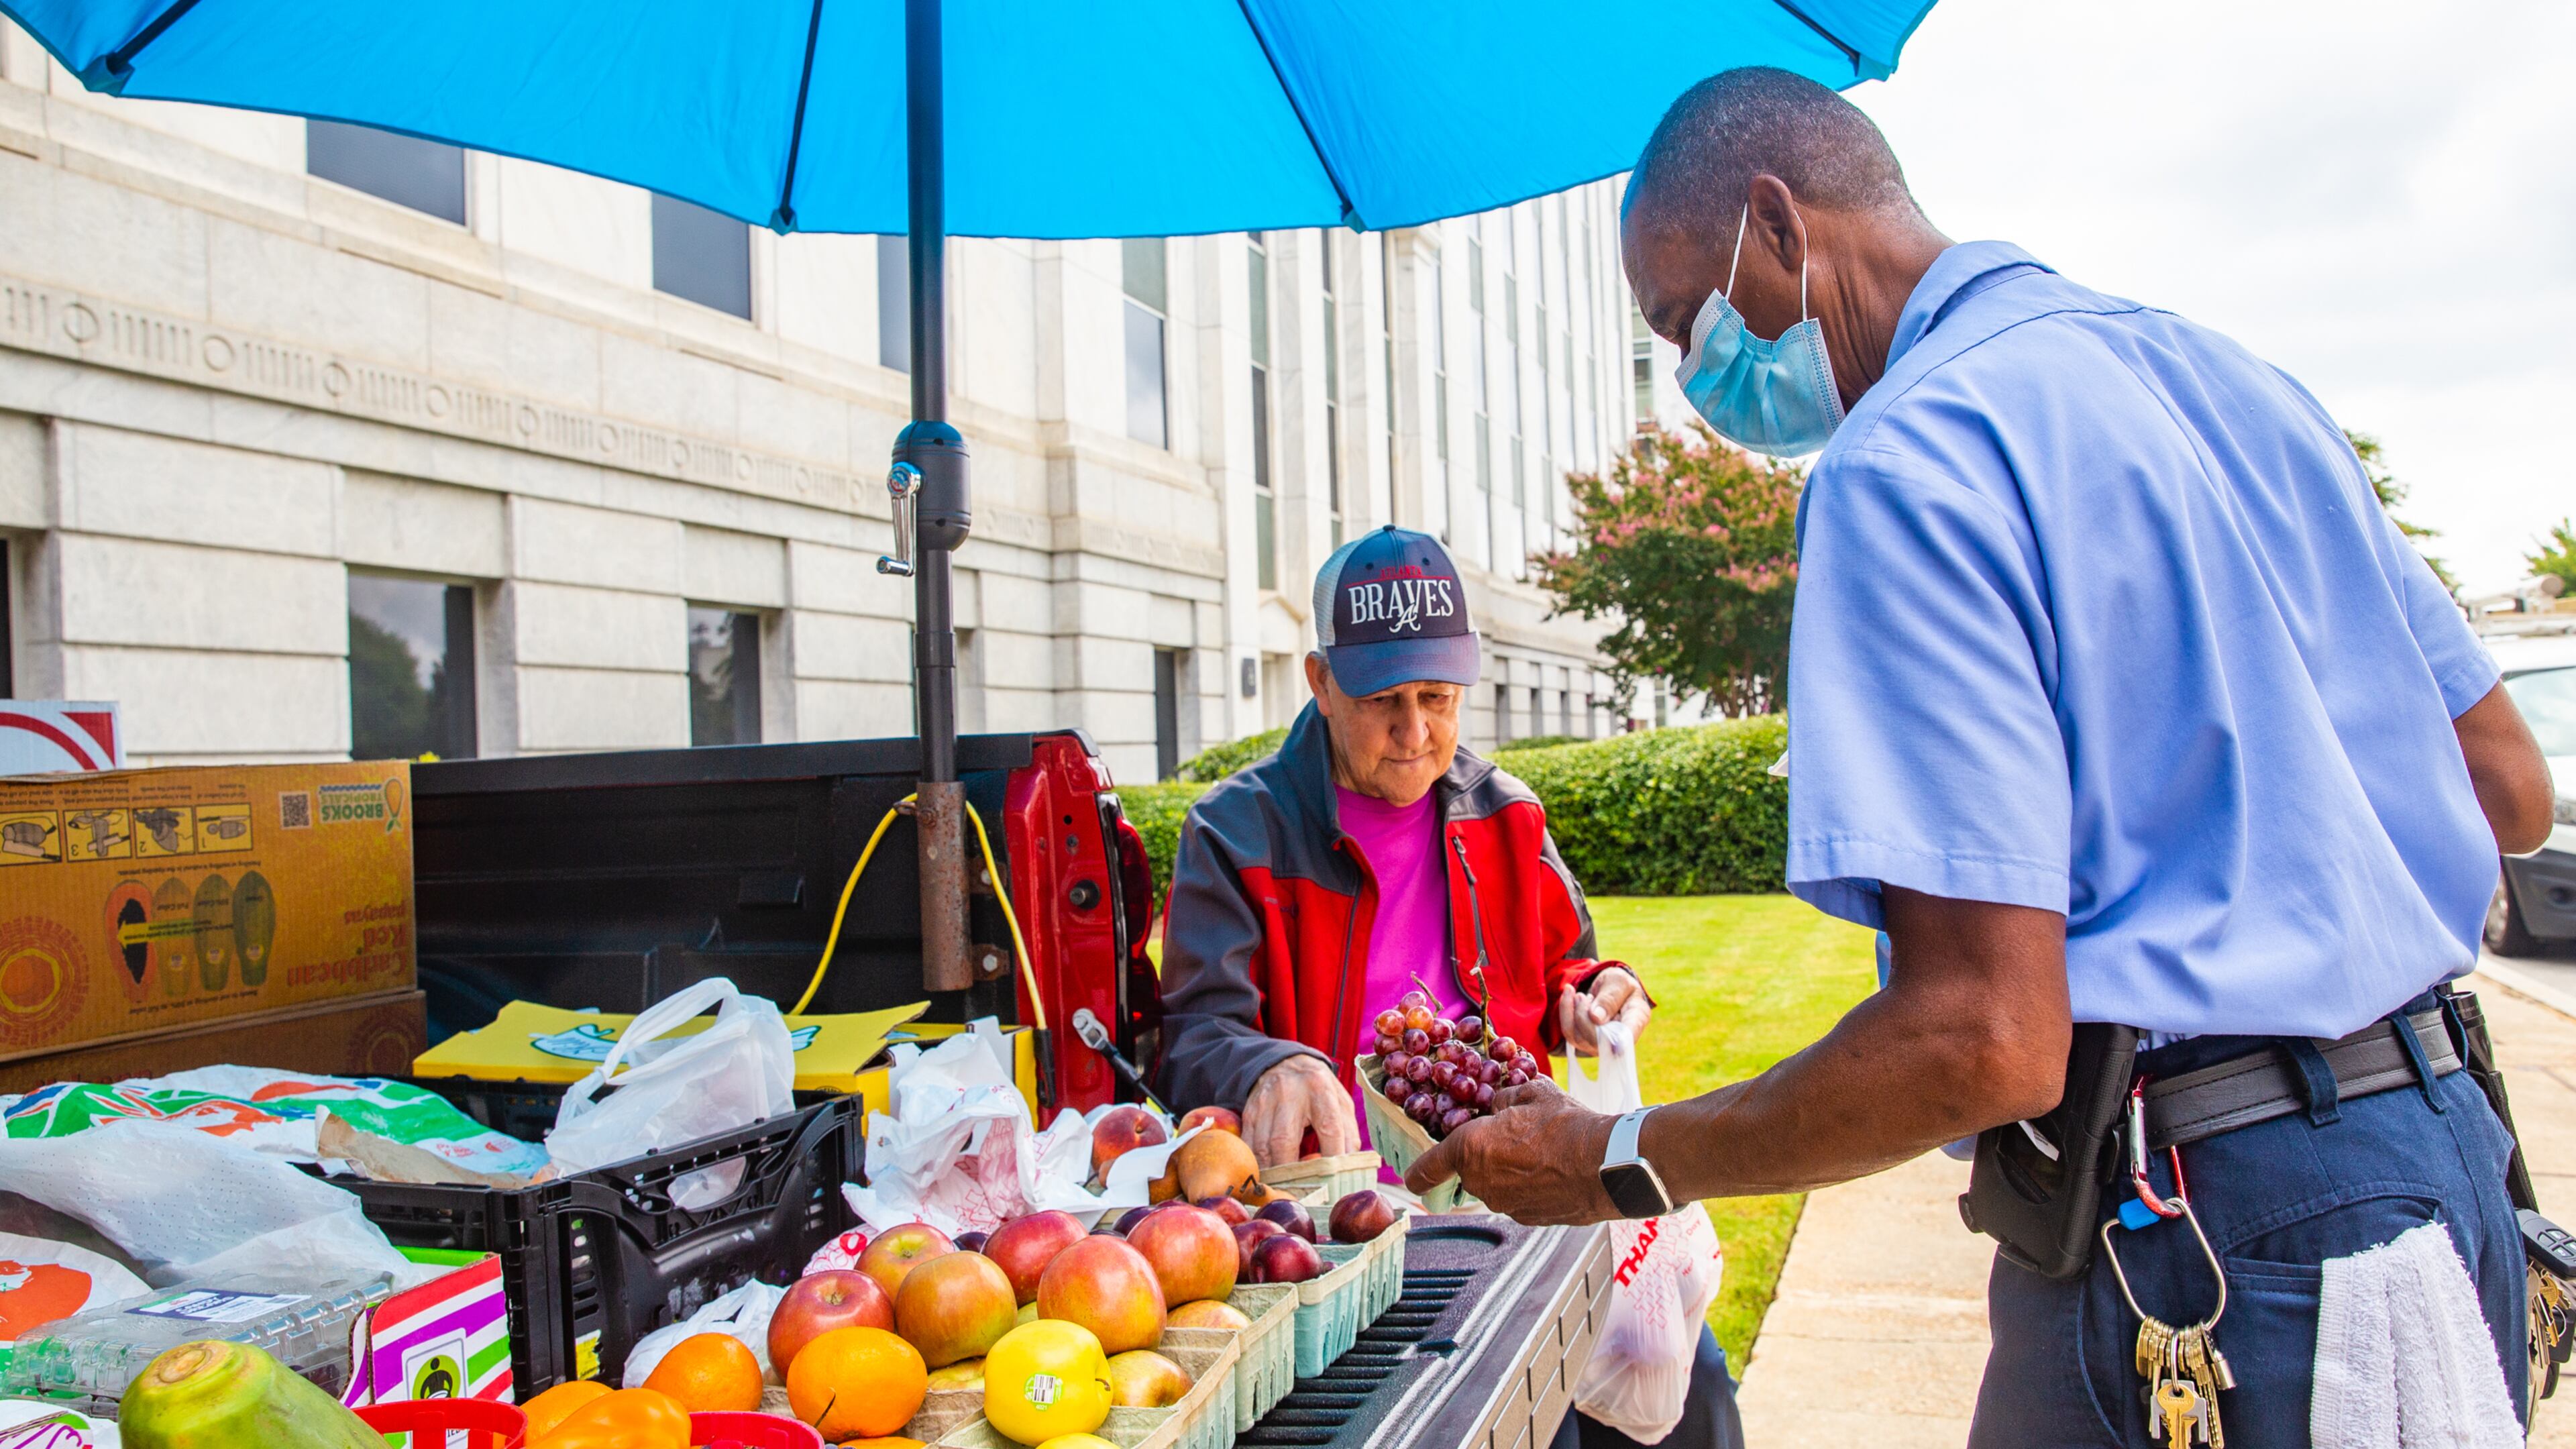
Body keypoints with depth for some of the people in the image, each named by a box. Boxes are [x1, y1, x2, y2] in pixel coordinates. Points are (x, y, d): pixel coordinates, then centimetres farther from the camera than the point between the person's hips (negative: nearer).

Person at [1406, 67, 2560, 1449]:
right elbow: (2509, 790, 15)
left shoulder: (1912, 460, -18)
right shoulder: (2230, 379, 10)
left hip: (2208, 1248, -9)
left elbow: (1984, 1039, -25)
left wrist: (1613, 1165, -13)